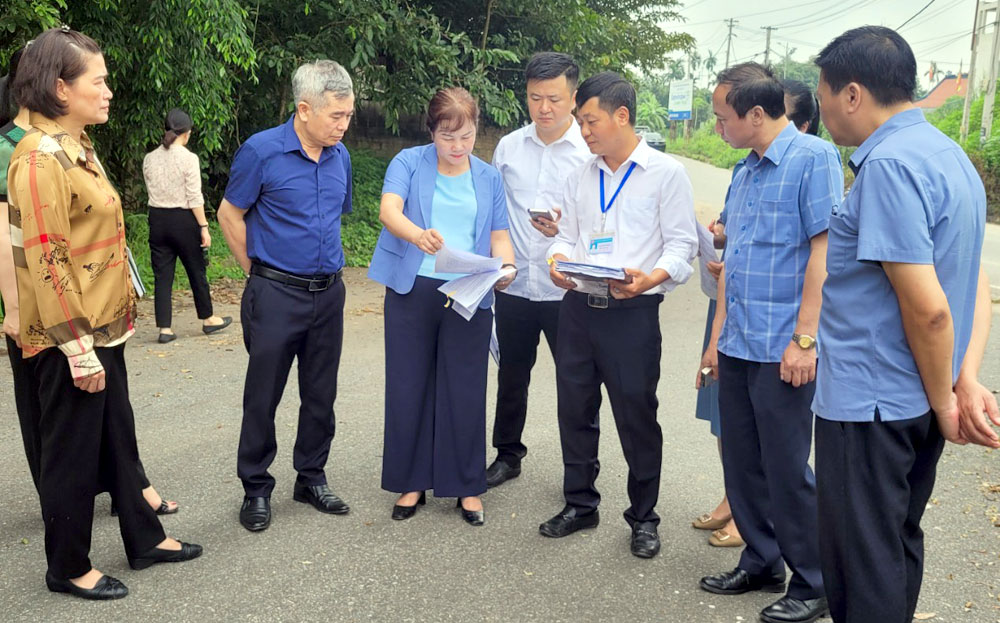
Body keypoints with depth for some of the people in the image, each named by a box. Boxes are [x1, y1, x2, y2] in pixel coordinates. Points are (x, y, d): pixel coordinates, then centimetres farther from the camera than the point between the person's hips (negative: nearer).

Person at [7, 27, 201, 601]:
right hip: (70, 336, -9)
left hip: (103, 326, 9)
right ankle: (68, 568, 23)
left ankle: (145, 538, 33)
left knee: (118, 439, 18)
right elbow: (47, 263, -21)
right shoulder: (40, 159, -18)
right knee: (73, 452, 6)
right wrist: (79, 349, -21)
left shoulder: (80, 149, 11)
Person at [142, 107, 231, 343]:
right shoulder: (188, 158, -11)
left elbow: (150, 191, 9)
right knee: (196, 270, 11)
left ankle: (165, 328, 6)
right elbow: (195, 198, -13)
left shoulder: (149, 159, 4)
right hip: (183, 220, -4)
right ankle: (208, 319, 26)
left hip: (157, 219, 4)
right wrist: (204, 227, -10)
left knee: (162, 275, 6)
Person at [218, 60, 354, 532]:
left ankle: (311, 478, 28)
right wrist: (259, 271, 1)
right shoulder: (261, 151, -11)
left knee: (320, 394, 13)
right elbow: (230, 214, -3)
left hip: (328, 292, 5)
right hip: (276, 294, -5)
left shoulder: (340, 155, 5)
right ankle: (256, 489, 19)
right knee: (263, 396, 4)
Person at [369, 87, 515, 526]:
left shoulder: (489, 178, 12)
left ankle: (467, 486, 21)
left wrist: (506, 266, -12)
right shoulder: (409, 163, 2)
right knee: (408, 388, 6)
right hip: (412, 291, -1)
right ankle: (411, 481, 23)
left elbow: (499, 237, 10)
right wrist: (418, 235, -37)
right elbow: (389, 211, -15)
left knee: (465, 392, 6)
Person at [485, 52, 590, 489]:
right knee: (512, 375, 17)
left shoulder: (592, 151, -6)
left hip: (568, 289, -3)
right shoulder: (508, 147, 6)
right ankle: (507, 455, 35)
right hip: (514, 285, 4)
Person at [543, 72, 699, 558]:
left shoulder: (665, 173, -3)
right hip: (578, 306, 6)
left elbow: (682, 244, -7)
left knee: (637, 416, 4)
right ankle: (580, 504, 30)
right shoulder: (581, 177, 14)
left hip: (632, 312, -5)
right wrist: (559, 261, -6)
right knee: (574, 409, 12)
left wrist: (650, 278, -25)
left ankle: (643, 517, 22)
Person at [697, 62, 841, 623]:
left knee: (787, 470, 1)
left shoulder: (813, 158, -9)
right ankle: (761, 562, 31)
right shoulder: (745, 172, 14)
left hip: (782, 348, -8)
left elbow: (823, 251, -15)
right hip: (739, 346, 8)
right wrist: (718, 336, 17)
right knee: (742, 463, 14)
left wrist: (804, 339, -18)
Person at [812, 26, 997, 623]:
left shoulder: (888, 164, -20)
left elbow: (927, 308, -23)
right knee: (899, 547, 23)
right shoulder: (948, 153, 11)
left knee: (862, 572, 5)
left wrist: (945, 403, -9)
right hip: (918, 407, 9)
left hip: (869, 406, -9)